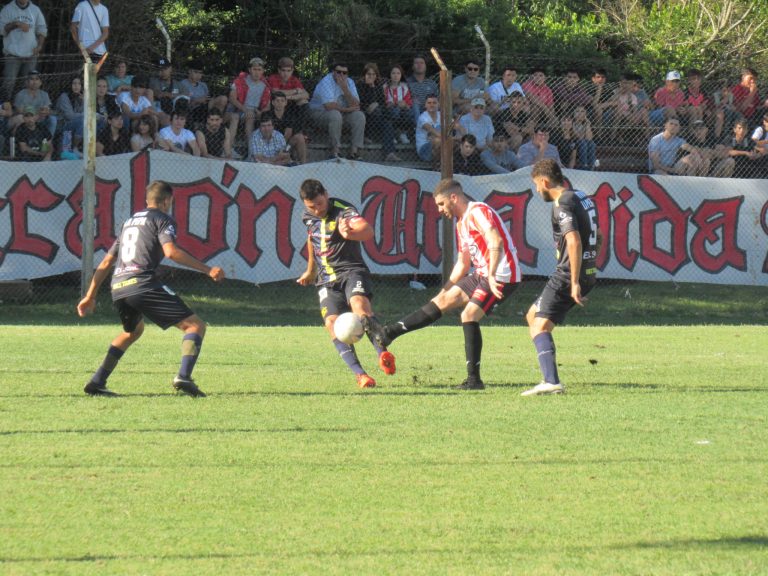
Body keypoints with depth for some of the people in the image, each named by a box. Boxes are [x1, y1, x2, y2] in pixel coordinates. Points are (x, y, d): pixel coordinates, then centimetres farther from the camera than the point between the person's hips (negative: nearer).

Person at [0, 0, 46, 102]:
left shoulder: (35, 10, 9)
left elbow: (42, 29, 10)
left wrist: (39, 45, -5)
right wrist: (16, 24, -19)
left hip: (31, 54, 3)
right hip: (12, 54, -3)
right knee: (9, 82, -9)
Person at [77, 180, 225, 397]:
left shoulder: (129, 222, 28)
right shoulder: (162, 219, 6)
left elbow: (107, 262, 29)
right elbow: (170, 251, -13)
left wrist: (90, 296, 34)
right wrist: (207, 269, -13)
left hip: (118, 288, 8)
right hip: (142, 284, -8)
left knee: (133, 331, 36)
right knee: (195, 325, -4)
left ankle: (97, 381, 27)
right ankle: (184, 376, -26)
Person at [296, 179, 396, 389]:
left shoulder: (343, 211, -14)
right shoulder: (308, 216, 8)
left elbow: (368, 231, -33)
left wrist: (351, 232, -55)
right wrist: (311, 270, 40)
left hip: (351, 270, -5)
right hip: (327, 280, 5)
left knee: (359, 303, -35)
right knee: (332, 322, -19)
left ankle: (383, 354, -45)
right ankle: (360, 374, -25)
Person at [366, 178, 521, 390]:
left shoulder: (477, 212, -13)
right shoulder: (461, 223, 18)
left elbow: (496, 242, -27)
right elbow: (463, 264, 26)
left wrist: (491, 276, -33)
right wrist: (446, 289, 24)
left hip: (502, 275, -10)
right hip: (482, 274, 10)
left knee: (469, 315, -17)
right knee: (443, 300, 8)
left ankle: (474, 379, -13)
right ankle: (388, 333, 9)